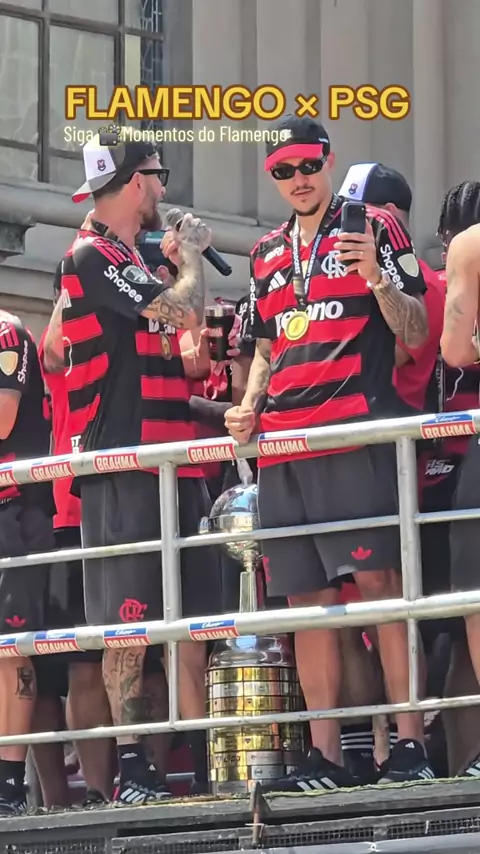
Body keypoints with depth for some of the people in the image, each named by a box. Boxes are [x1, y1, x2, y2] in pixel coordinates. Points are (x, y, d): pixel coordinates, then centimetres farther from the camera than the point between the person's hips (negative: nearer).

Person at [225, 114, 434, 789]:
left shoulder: (372, 228, 5)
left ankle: (410, 744, -14)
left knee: (379, 581, -12)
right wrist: (248, 407, 11)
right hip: (282, 446, 6)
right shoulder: (268, 254, 22)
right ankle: (325, 755, 6)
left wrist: (379, 281, -17)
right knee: (306, 598, 4)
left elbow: (415, 334, 1)